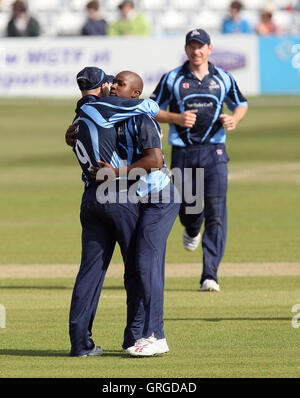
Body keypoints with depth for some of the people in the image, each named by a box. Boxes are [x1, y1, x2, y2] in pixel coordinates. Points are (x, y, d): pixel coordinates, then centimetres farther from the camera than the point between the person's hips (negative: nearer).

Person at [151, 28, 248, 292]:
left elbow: (241, 104, 18)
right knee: (187, 209, 5)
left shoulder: (223, 79, 7)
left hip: (214, 153, 0)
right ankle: (192, 230, 46)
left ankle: (210, 275, -12)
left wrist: (234, 119, -4)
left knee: (216, 211, -11)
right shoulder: (172, 79, 3)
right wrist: (178, 118, -14)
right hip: (183, 153, 0)